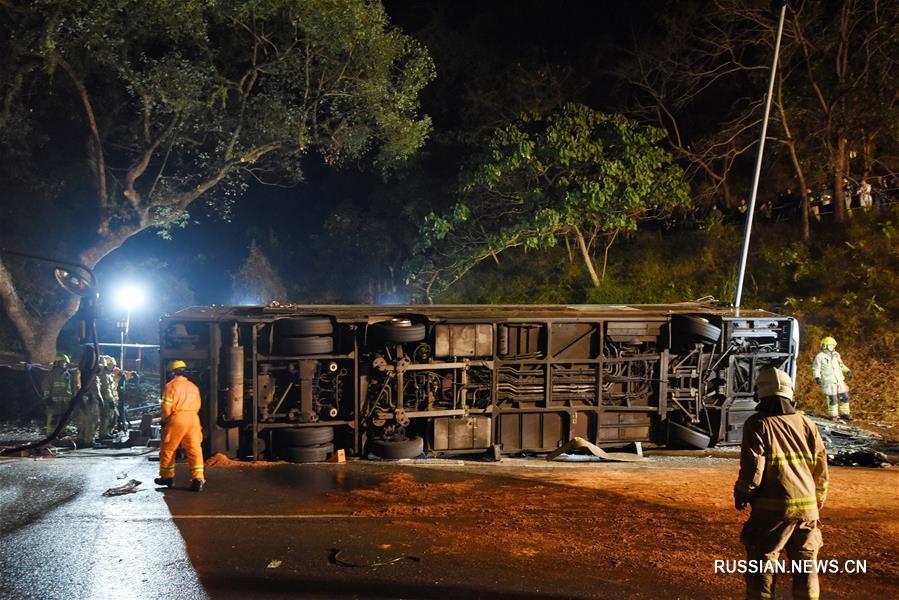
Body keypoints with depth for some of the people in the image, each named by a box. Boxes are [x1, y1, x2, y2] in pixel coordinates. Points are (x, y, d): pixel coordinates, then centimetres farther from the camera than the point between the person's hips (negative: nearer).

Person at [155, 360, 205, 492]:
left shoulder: (171, 386, -3)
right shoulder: (193, 386, 15)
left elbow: (166, 407, -8)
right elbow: (197, 406, 14)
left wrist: (164, 420, 6)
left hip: (177, 420, -5)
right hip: (193, 419, 5)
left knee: (168, 449, 12)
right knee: (194, 450, 0)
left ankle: (167, 477, 20)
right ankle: (198, 478, -10)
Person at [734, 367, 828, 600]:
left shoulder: (758, 424, -9)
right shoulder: (806, 423, 5)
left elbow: (752, 468, -13)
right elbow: (821, 464, 11)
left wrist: (741, 496, 3)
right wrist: (820, 495, 26)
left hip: (772, 507, -5)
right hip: (807, 506, 5)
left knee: (761, 563, 4)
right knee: (806, 562, 16)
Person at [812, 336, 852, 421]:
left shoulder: (836, 354, 11)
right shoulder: (820, 357, -7)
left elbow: (841, 365, 23)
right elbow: (815, 369, -6)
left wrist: (847, 371, 12)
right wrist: (817, 377, -20)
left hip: (839, 380, 7)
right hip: (828, 381, -7)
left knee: (844, 396, 8)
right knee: (832, 398, -8)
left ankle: (844, 414, 20)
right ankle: (833, 415, 6)